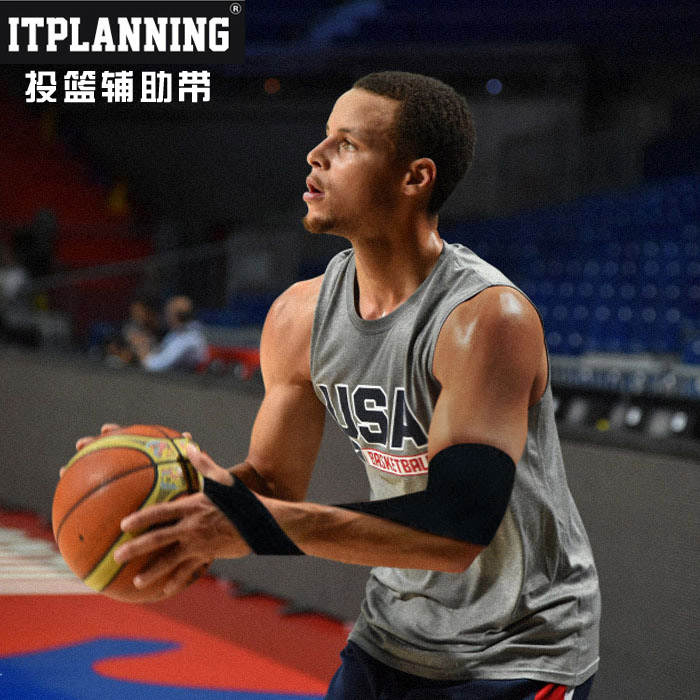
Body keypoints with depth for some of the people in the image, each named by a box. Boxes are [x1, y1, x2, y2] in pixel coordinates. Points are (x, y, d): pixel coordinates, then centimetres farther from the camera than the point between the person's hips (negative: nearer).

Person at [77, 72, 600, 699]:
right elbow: (275, 483, 5)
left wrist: (253, 523, -39)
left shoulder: (489, 318, -26)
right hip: (393, 639, 6)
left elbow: (455, 529, -34)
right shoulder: (300, 316, -5)